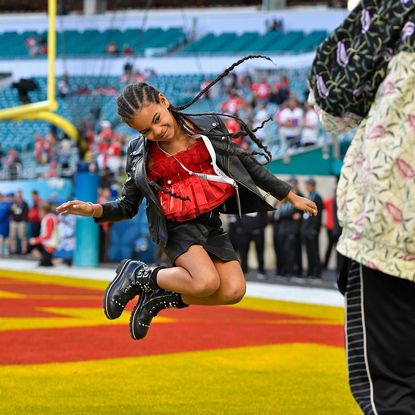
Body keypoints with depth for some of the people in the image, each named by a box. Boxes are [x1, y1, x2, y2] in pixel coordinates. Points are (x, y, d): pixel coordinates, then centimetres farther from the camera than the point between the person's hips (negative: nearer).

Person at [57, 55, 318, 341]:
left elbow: (248, 164, 10)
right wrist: (95, 210, -19)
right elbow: (128, 207, 3)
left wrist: (291, 196, 13)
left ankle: (160, 298, 3)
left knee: (234, 290, -17)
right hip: (176, 226, -4)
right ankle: (139, 276, -4)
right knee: (207, 282, -29)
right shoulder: (141, 155, -4)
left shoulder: (209, 127, -1)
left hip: (210, 223, 4)